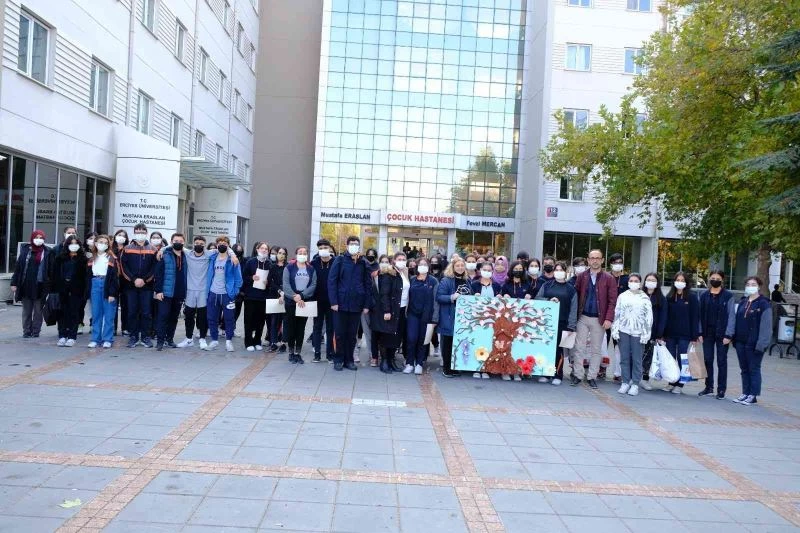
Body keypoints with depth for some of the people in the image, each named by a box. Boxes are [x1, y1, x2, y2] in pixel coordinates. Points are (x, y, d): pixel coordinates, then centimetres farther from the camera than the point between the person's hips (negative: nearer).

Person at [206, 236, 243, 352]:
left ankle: (229, 340, 13)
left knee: (229, 318, 2)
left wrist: (235, 291, -8)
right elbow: (209, 275, 13)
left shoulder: (232, 259, -5)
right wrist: (207, 289, 6)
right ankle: (214, 340, 21)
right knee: (212, 318, 9)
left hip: (227, 294, -4)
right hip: (213, 293, 4)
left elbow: (238, 277, -4)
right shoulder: (212, 258, 7)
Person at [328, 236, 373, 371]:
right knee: (340, 333, 4)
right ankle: (339, 359, 16)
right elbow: (331, 281, -5)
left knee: (352, 334, 9)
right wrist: (333, 301, -13)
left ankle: (349, 360, 19)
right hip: (341, 303, -2)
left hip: (356, 304, 2)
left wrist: (367, 304, 2)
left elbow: (368, 285, 8)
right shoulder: (340, 260, -1)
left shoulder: (363, 263, 7)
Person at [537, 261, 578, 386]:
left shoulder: (571, 289, 8)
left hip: (562, 323, -1)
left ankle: (557, 375, 6)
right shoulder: (547, 285, 12)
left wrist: (571, 326, -5)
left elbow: (573, 309, 3)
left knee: (558, 348, -3)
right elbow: (537, 298, 7)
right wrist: (549, 300, -11)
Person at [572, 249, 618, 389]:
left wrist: (608, 319, -14)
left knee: (596, 349, 6)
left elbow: (612, 300, -6)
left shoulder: (608, 278, -2)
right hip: (583, 317, 2)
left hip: (599, 319, -2)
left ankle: (592, 377, 14)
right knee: (579, 347, 3)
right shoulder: (582, 277, 5)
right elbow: (576, 296, 5)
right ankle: (577, 375, 12)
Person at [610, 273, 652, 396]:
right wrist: (614, 329, 2)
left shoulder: (645, 298, 3)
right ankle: (625, 382, 12)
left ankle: (635, 384, 7)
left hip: (638, 332, -2)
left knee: (636, 359, -1)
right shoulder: (622, 296, 8)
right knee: (624, 358, 4)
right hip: (623, 331, 2)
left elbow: (649, 317, 1)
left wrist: (646, 333, -5)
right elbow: (616, 313, 8)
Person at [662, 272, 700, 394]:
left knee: (681, 360, 2)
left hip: (684, 334, -4)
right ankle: (671, 383, 16)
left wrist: (694, 336, -10)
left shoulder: (692, 297, -3)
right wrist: (663, 333, 4)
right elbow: (665, 315, 9)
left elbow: (695, 317, -5)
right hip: (670, 333, 4)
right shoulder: (670, 297, 8)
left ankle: (679, 384, 11)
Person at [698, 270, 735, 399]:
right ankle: (709, 387, 17)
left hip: (722, 334, -3)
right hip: (707, 333, 3)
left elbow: (730, 316, -7)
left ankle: (721, 389, 10)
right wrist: (700, 333, 0)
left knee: (721, 361, 4)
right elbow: (700, 315, 6)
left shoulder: (728, 296, -3)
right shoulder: (704, 296, 7)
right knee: (708, 360, 7)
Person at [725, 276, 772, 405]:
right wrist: (729, 335, -5)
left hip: (754, 344, -6)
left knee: (754, 369, 2)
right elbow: (733, 318, 7)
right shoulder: (741, 302, 11)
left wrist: (761, 344, -17)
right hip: (740, 341, 6)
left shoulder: (764, 304, -8)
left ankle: (753, 396, 10)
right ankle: (745, 393, 22)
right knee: (744, 369, 13)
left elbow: (766, 326, -12)